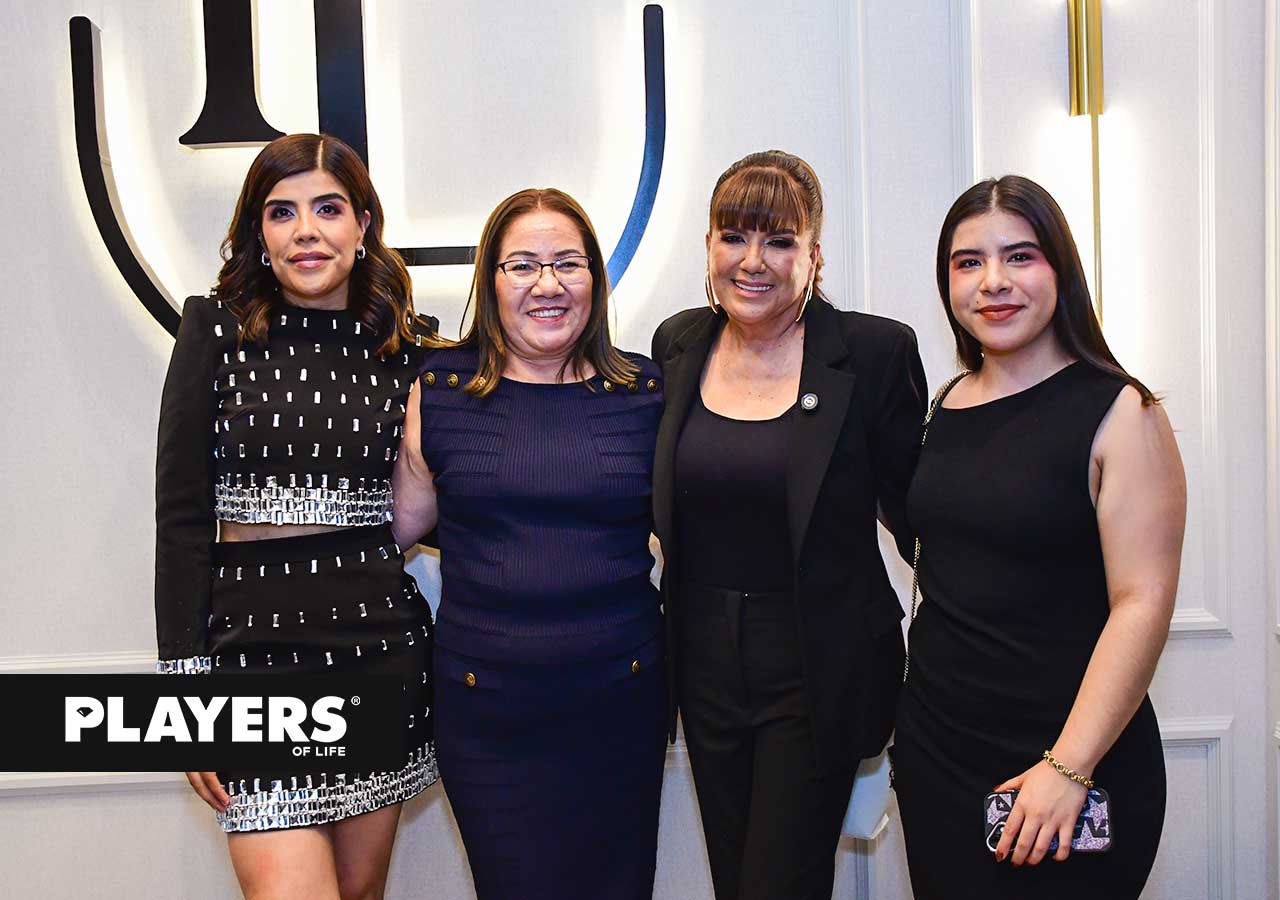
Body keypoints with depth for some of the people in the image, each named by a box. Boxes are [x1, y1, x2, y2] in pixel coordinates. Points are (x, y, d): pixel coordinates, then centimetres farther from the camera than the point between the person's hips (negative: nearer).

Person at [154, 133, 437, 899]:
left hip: (382, 636, 2)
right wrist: (187, 680, -8)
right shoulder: (215, 329, -2)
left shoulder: (408, 346, 4)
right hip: (257, 635, -2)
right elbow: (182, 513, -4)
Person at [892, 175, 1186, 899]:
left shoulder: (1118, 413, -10)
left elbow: (1144, 602, -16)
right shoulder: (949, 407, 6)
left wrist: (1067, 768, -20)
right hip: (934, 751, 5)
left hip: (1068, 760, -5)